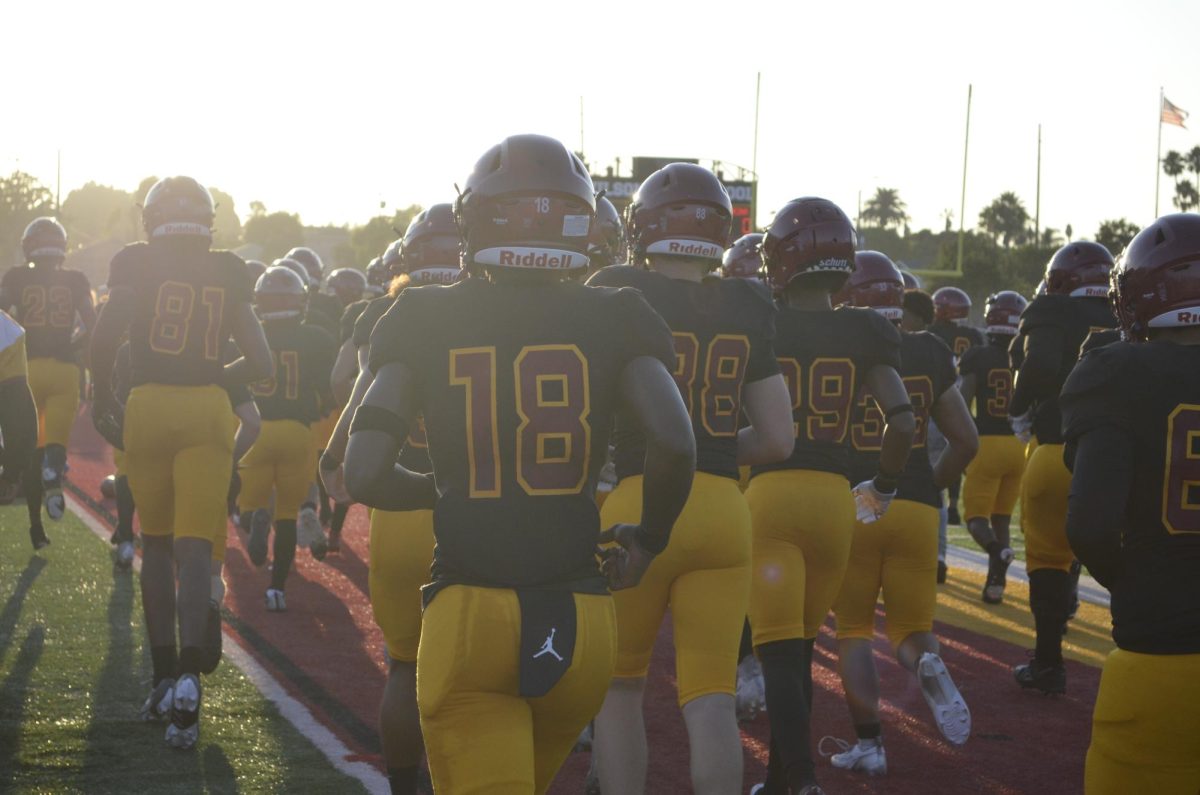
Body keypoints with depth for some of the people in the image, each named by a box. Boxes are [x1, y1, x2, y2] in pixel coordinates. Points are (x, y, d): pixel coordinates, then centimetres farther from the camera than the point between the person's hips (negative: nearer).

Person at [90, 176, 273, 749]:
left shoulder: (137, 265, 2)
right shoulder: (228, 276, 10)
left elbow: (106, 333, -12)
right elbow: (260, 364, 10)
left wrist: (103, 398, 3)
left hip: (148, 406, -1)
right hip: (209, 409, 1)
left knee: (156, 542, 14)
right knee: (194, 547, -2)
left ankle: (164, 677, 15)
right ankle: (188, 676, -21)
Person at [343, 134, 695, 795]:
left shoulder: (425, 321, 1)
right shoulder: (611, 319, 2)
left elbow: (363, 475, -6)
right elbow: (673, 442, -13)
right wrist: (649, 537, 6)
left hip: (467, 615, -2)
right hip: (577, 619, 2)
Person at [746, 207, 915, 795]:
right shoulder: (865, 334, 4)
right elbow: (901, 422, -4)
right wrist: (883, 488, 12)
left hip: (768, 491, -3)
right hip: (834, 499, 3)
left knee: (780, 651, -3)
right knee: (801, 647, 17)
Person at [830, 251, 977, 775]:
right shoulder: (930, 353, 5)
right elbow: (966, 442, 8)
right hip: (916, 508, 2)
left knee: (853, 630, 12)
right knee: (911, 626, 16)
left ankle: (868, 742, 5)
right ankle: (927, 665, -18)